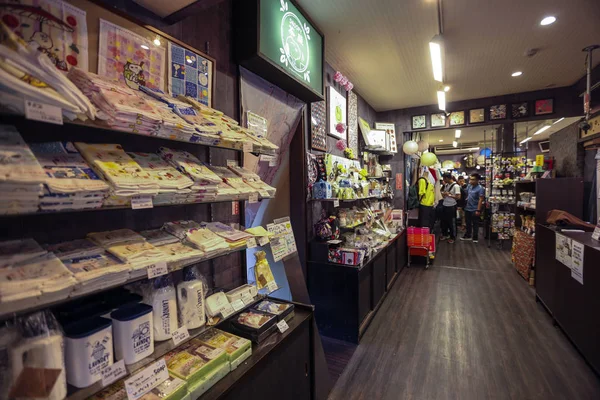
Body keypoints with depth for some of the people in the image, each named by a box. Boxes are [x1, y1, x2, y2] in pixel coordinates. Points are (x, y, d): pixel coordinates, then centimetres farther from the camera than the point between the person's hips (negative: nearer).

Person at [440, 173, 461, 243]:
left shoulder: (456, 186, -14)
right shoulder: (446, 185, 8)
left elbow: (458, 197, -18)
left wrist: (449, 194, -19)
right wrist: (443, 193, 0)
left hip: (451, 206, -7)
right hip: (444, 205, 7)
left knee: (452, 222, 4)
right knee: (444, 221, 14)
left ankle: (453, 237, 18)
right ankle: (445, 234, 30)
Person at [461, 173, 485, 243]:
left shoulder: (480, 188, -16)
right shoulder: (469, 186, 3)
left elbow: (480, 200, -18)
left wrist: (478, 210, -21)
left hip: (475, 210, -6)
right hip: (468, 209, 6)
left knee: (475, 224, 6)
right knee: (468, 223, 17)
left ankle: (475, 238, 18)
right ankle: (468, 236, 29)